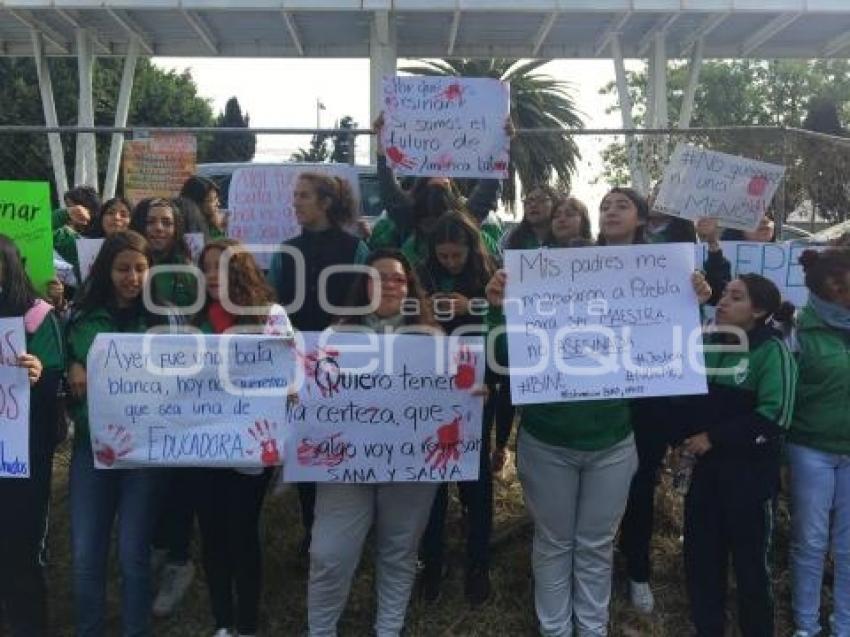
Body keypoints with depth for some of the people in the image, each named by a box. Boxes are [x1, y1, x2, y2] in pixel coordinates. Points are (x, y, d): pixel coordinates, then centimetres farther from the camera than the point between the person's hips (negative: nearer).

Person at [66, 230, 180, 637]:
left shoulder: (164, 317, -2)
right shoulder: (82, 318, 3)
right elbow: (63, 373, 13)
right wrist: (73, 373, -9)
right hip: (91, 444, 2)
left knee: (133, 553, 6)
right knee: (85, 554, 6)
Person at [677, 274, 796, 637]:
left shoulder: (772, 350, -11)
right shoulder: (710, 344, 4)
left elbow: (774, 416, -17)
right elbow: (688, 396, 12)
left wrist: (713, 437, -16)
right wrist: (687, 435, -6)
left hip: (750, 472, -5)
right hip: (707, 466, 5)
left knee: (749, 559, 10)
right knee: (700, 555, 13)